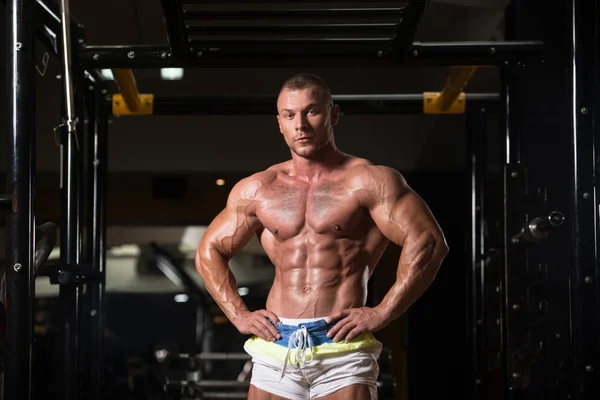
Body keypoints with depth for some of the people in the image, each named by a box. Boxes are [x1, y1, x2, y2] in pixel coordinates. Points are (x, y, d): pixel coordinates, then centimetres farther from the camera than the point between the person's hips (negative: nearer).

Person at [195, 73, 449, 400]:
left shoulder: (368, 181, 0)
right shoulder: (256, 190, 12)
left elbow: (428, 241, -7)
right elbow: (209, 251, 21)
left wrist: (382, 313, -11)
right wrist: (238, 315, 8)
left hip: (343, 348, -3)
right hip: (275, 347, 4)